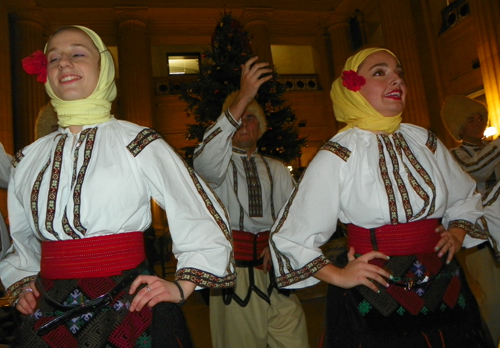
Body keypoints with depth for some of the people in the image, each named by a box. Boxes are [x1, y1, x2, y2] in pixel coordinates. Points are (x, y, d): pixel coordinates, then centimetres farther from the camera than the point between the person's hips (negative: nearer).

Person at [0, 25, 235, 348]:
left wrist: (182, 286, -11)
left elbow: (204, 218, -5)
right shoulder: (28, 160, 7)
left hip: (127, 307, -3)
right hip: (49, 315, 4)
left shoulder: (139, 143, -7)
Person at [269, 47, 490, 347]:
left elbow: (465, 197, 21)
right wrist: (338, 276, -11)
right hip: (374, 301, -5)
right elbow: (290, 237, -9)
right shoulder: (338, 155, -12)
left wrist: (457, 235, 6)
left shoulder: (424, 142, 3)